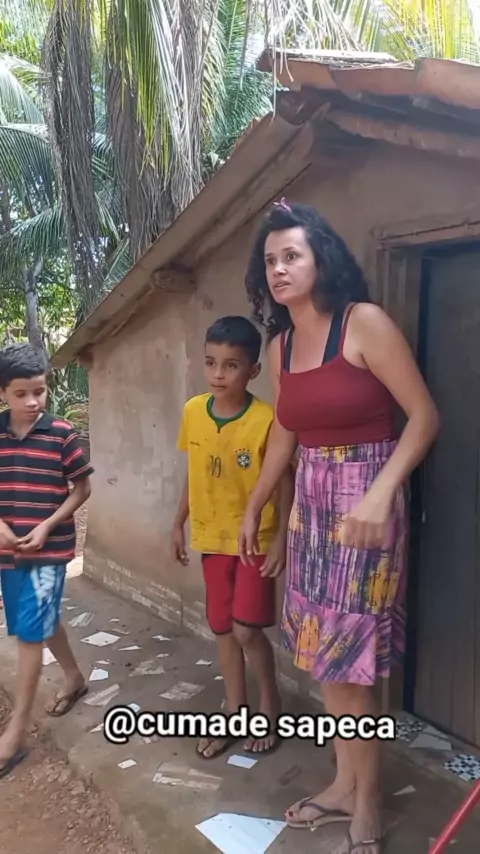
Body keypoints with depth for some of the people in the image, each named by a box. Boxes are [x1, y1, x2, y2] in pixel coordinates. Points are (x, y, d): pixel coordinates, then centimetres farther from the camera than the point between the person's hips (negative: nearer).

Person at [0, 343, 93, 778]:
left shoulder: (62, 434, -10)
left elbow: (82, 488, -3)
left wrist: (47, 526, -13)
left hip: (49, 550, -4)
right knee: (43, 624, 19)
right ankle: (76, 679, 43)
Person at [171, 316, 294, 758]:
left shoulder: (266, 419, -18)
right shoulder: (193, 411, -3)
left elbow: (285, 481, -11)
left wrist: (281, 538, -15)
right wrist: (179, 523, 12)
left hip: (257, 538, -5)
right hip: (212, 537, 5)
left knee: (246, 628, -7)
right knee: (223, 628, 13)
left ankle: (270, 703, 21)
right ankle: (236, 713, 30)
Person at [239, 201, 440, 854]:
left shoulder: (365, 323, -12)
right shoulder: (281, 346, 8)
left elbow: (424, 416, -13)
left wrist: (380, 492, -26)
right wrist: (252, 509, 22)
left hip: (365, 500, -7)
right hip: (311, 504, 7)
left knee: (348, 660, 0)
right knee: (323, 652, 13)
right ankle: (346, 785, 31)